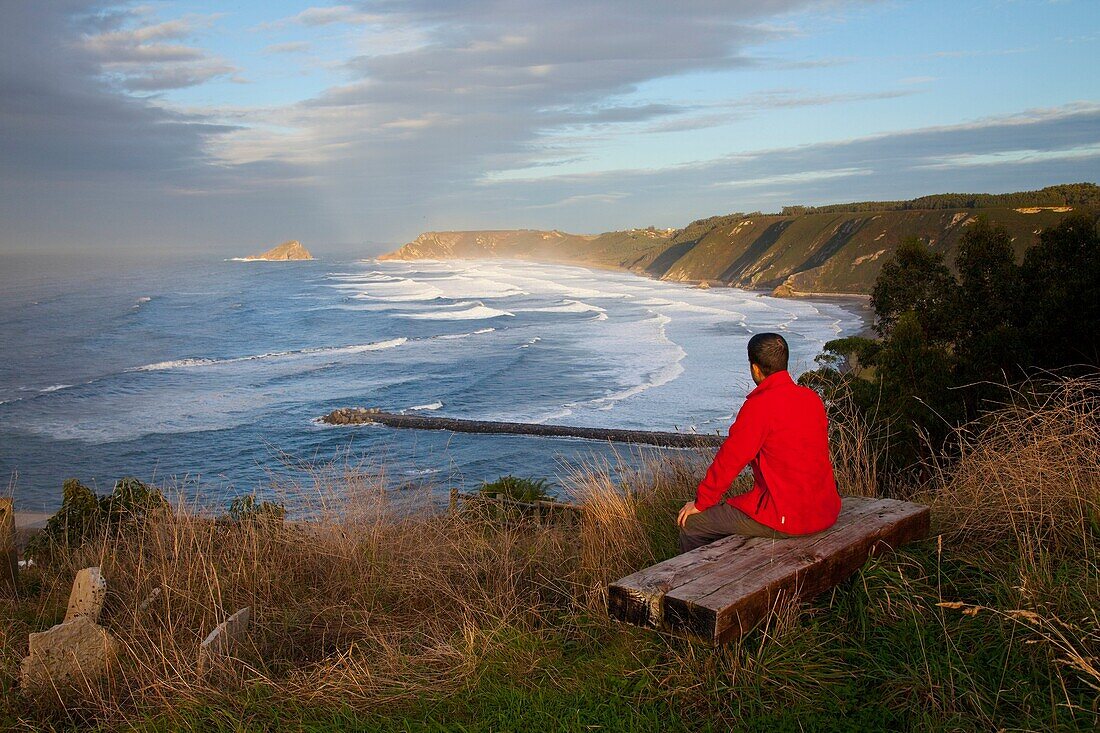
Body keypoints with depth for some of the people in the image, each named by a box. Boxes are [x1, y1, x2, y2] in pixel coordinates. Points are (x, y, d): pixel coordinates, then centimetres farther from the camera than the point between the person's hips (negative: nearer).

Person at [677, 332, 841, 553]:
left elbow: (730, 459, -12)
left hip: (786, 519, -9)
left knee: (691, 521, 4)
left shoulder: (759, 405, -17)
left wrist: (700, 503, 1)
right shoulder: (812, 398, 5)